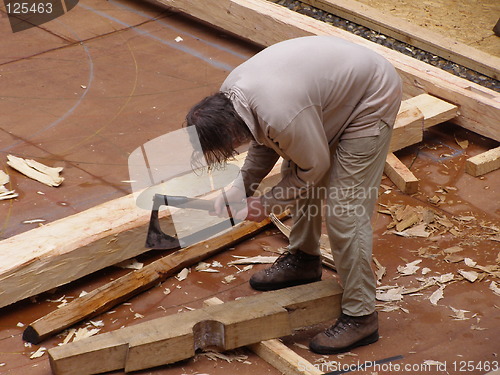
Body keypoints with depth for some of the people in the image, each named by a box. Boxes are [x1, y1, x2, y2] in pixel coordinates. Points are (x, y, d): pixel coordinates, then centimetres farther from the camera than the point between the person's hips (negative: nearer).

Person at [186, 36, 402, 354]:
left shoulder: (282, 116, -37)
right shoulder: (229, 92, -10)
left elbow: (315, 166, -19)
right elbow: (266, 141, 7)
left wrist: (268, 204, -9)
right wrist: (242, 185, -4)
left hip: (372, 99, -9)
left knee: (344, 211, -10)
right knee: (295, 175, 17)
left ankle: (360, 317, -1)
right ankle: (303, 259, 39)